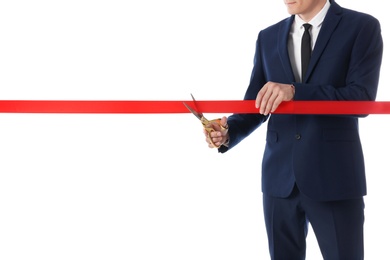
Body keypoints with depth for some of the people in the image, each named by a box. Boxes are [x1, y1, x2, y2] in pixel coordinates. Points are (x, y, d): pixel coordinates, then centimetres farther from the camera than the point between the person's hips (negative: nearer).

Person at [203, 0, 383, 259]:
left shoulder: (362, 27, -3)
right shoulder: (268, 37, 10)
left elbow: (362, 98, -15)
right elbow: (255, 104, 9)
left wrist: (295, 92, -25)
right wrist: (228, 131, -12)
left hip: (334, 175, -4)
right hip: (279, 176, 4)